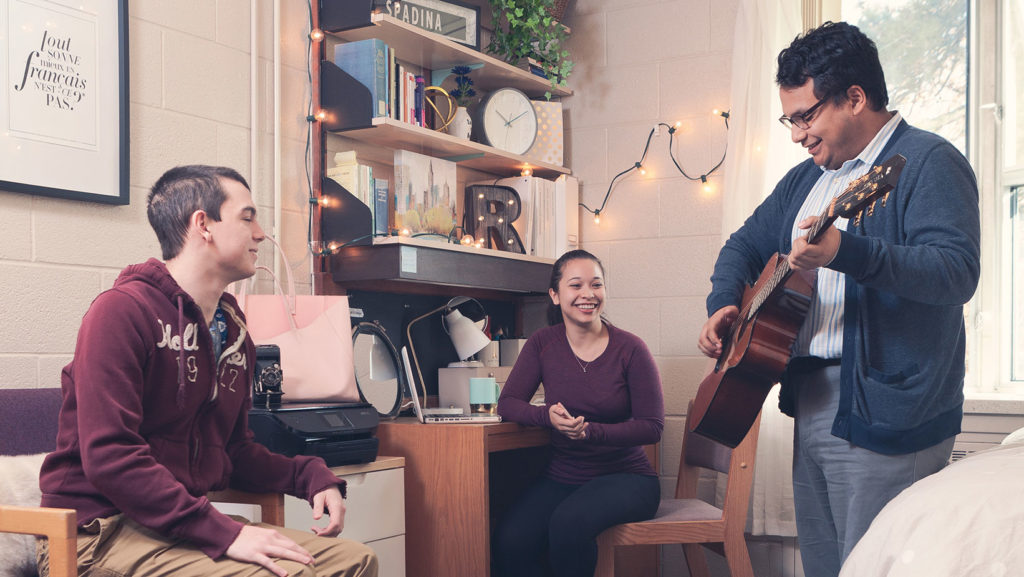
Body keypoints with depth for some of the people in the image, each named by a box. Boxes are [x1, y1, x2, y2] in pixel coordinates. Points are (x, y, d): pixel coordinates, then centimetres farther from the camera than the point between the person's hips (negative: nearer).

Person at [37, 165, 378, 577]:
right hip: (103, 529, -7)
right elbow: (109, 456, -22)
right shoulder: (123, 311, -13)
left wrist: (309, 477, 3)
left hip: (190, 523, 8)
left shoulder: (234, 331, 12)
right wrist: (222, 533, -28)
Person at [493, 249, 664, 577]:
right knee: (510, 541, -25)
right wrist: (548, 417, -21)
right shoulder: (543, 343, 2)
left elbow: (653, 426, -8)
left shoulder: (629, 349, -8)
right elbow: (507, 403, 1)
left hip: (624, 476, -2)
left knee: (570, 522, -34)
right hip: (562, 478, 3)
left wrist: (590, 431, -25)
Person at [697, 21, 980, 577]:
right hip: (810, 401, 8)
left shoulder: (927, 161, -9)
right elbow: (745, 244, 25)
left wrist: (847, 252, -37)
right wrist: (723, 303, 5)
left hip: (882, 410, -8)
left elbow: (958, 271, -23)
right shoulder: (806, 178, 17)